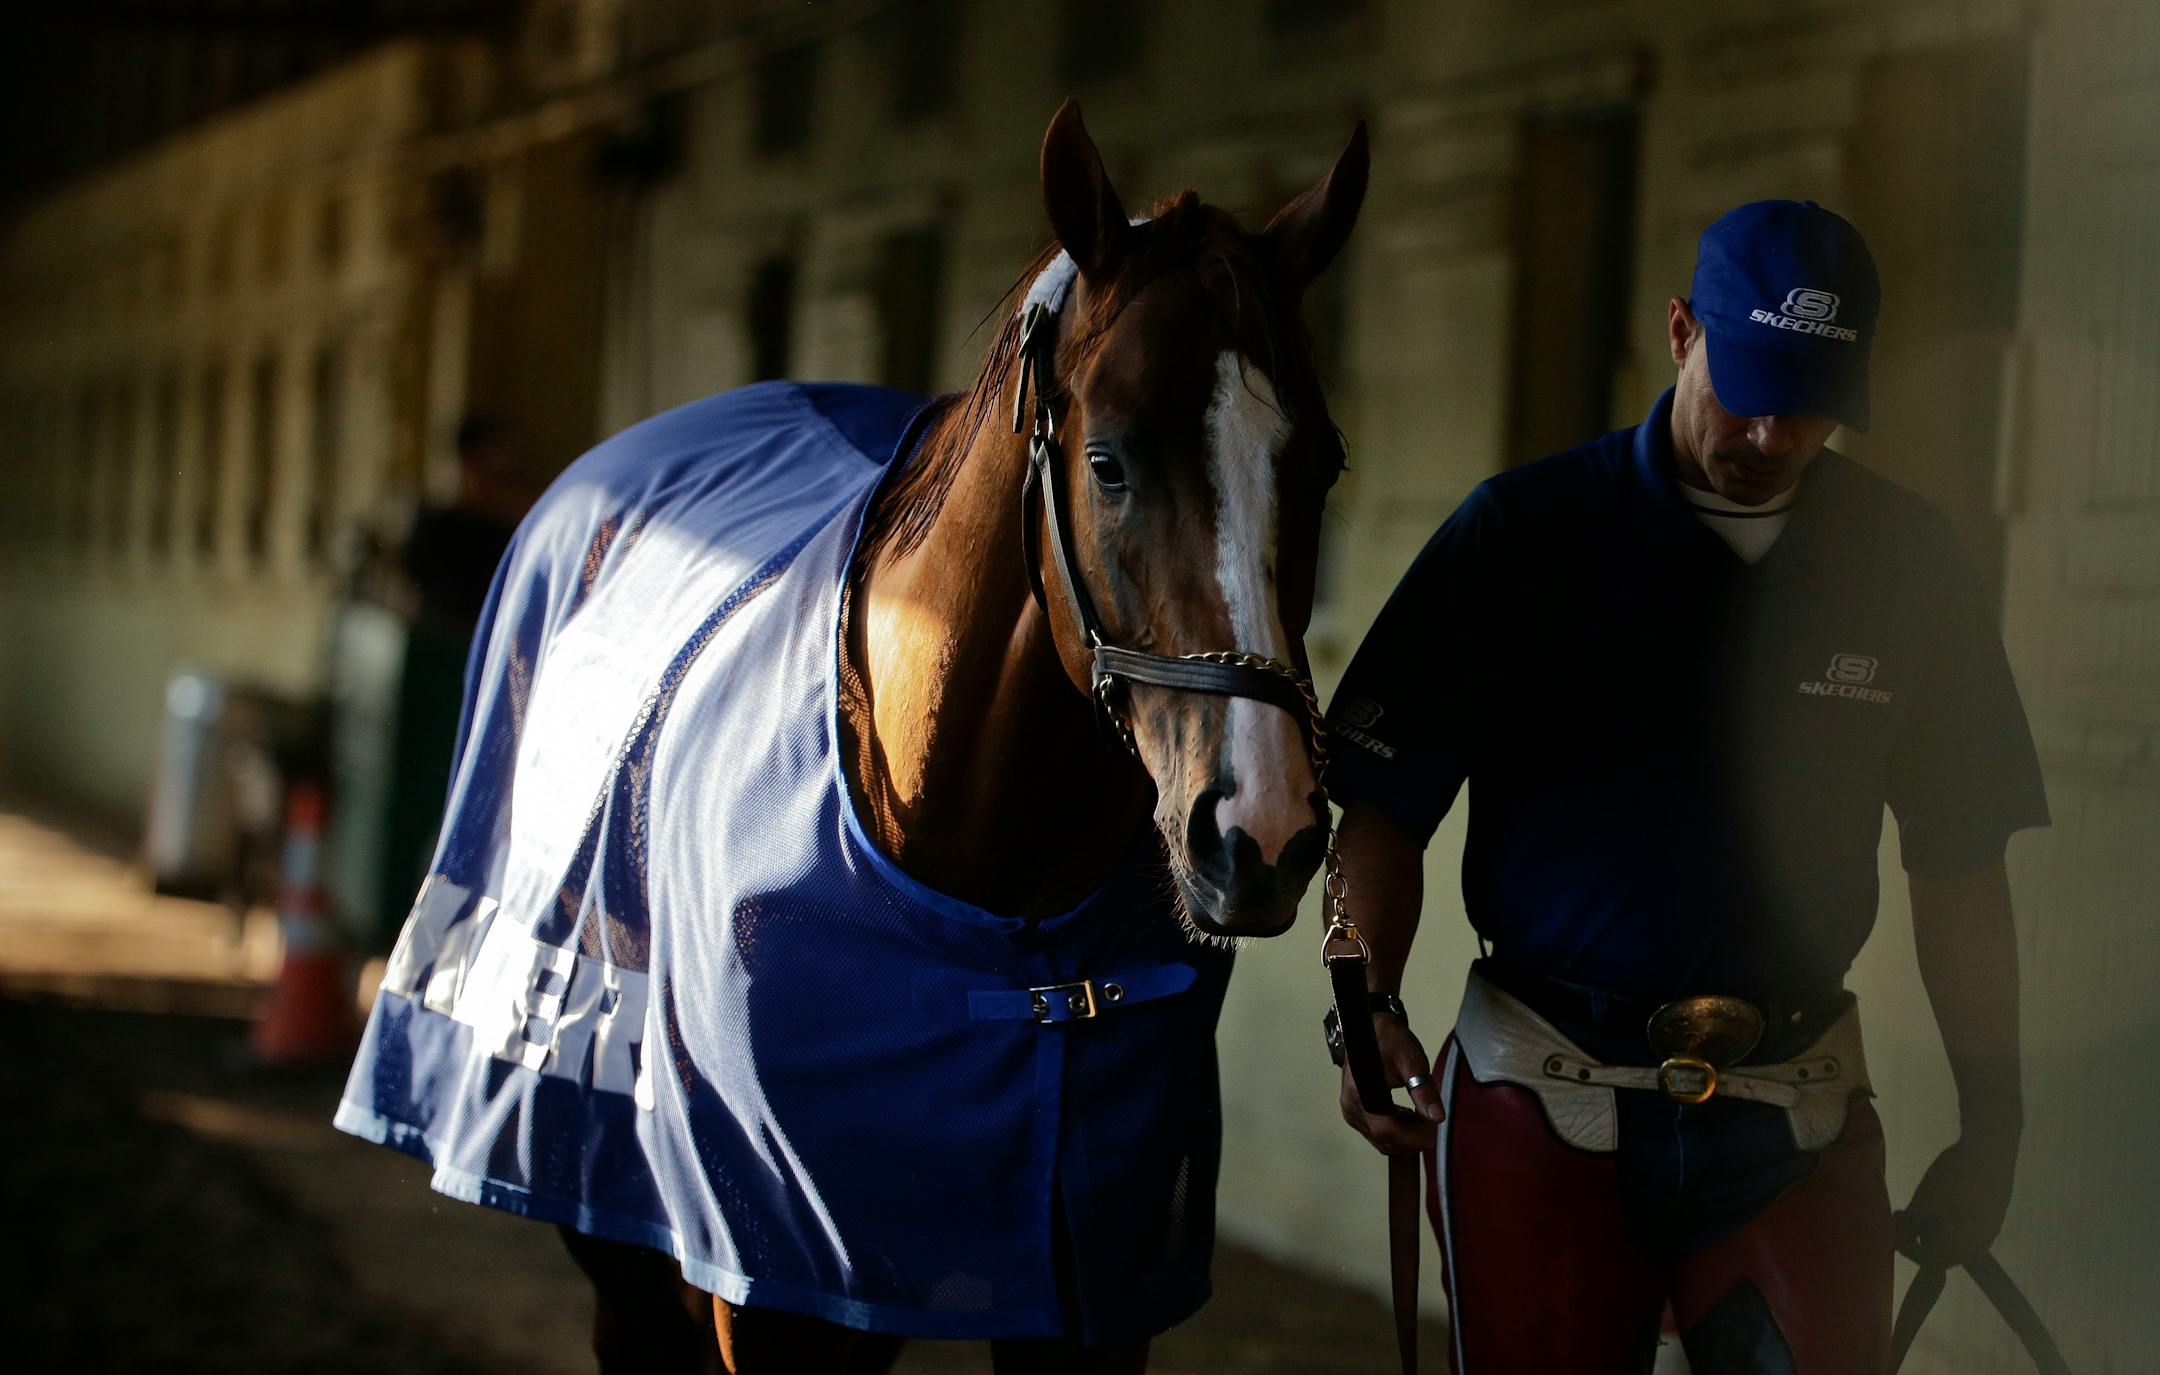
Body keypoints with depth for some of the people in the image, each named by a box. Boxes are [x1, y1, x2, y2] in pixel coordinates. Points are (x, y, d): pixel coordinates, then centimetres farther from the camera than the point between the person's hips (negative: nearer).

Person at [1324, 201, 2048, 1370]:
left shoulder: (1906, 562, 3)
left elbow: (1959, 867, 8)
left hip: (1797, 1116, 2)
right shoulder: (1520, 531, -3)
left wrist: (1990, 1120, 7)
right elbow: (1386, 806, -2)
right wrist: (1370, 1007, -17)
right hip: (1540, 1102, -1)